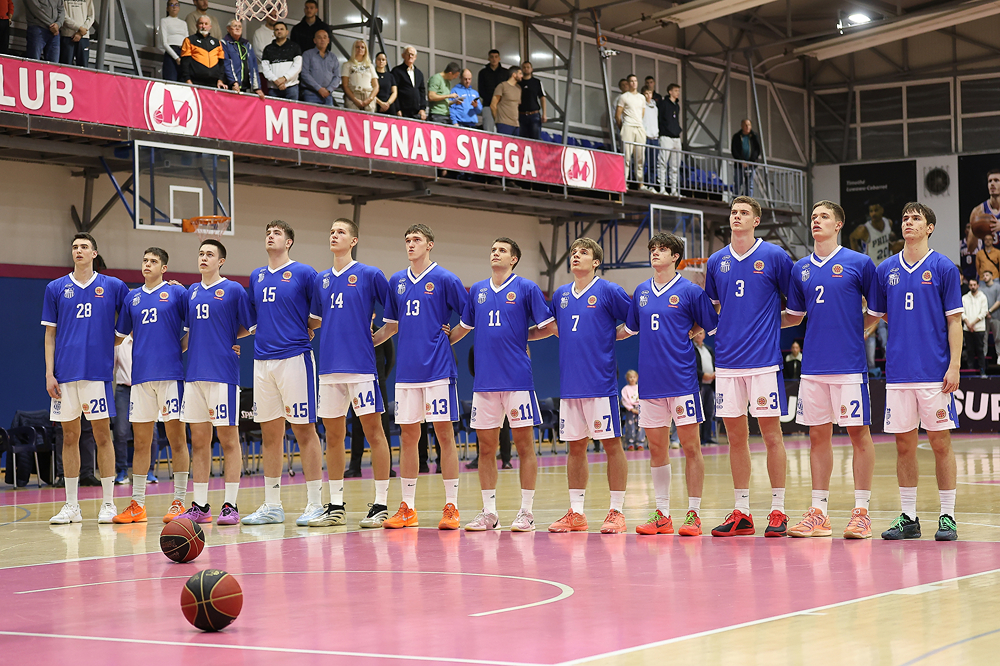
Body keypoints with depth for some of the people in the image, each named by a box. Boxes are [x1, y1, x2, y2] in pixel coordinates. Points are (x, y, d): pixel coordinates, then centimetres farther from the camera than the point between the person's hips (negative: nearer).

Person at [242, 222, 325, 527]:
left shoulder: (304, 273, -2)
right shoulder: (257, 277, 16)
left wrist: (302, 330, 0)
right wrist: (263, 331, 9)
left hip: (294, 358, -6)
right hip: (262, 361, 6)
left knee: (304, 430, -4)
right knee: (269, 433, 9)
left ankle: (315, 504, 0)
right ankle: (272, 506, 14)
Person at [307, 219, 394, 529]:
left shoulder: (370, 275, -2)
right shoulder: (321, 280, 13)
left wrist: (374, 337, 0)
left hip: (361, 366, -5)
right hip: (329, 367, 5)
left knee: (373, 432, -3)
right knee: (333, 436, 8)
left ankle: (381, 504, 1)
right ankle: (336, 506, 14)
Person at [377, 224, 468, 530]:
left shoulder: (445, 279, -3)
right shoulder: (397, 281, 12)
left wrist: (451, 336, -4)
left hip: (438, 368, -5)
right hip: (406, 369, 5)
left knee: (444, 433, -3)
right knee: (407, 435, 6)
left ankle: (451, 507, 1)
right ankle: (407, 508, 13)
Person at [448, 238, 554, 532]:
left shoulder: (527, 288, 0)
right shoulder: (477, 290, 13)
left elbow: (548, 325, 1)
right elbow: (463, 327, 25)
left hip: (518, 379, -4)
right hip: (484, 380, 5)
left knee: (524, 445, -1)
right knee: (486, 447, 6)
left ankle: (526, 512, 4)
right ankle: (488, 513, 13)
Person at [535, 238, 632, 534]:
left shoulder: (609, 291, -4)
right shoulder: (560, 294, 12)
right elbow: (553, 327, 27)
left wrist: (610, 336, -7)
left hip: (601, 383, -5)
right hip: (570, 384, 5)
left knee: (611, 443, -2)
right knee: (575, 446, 9)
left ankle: (616, 512, 2)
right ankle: (576, 513, 15)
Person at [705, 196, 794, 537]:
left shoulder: (774, 256, -2)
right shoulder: (716, 261, 10)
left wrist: (774, 323, -2)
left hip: (764, 358, -4)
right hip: (727, 359, 4)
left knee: (771, 433, -1)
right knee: (735, 435, 7)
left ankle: (778, 511, 5)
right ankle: (741, 512, 14)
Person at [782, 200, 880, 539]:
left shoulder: (859, 263, -2)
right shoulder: (801, 269, 11)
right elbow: (794, 316, 19)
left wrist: (856, 328, -6)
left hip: (849, 363, -4)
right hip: (813, 365, 4)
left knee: (858, 432, 0)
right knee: (818, 436, 7)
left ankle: (861, 511, 5)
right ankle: (819, 513, 13)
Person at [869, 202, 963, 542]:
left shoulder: (943, 268, -1)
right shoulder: (886, 269, 9)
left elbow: (954, 322, -2)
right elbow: (875, 316, 17)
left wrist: (954, 366, -9)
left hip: (935, 371, -3)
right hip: (898, 371, 3)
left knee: (940, 442, 0)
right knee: (904, 445, 6)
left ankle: (947, 517, 7)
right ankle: (908, 517, 13)